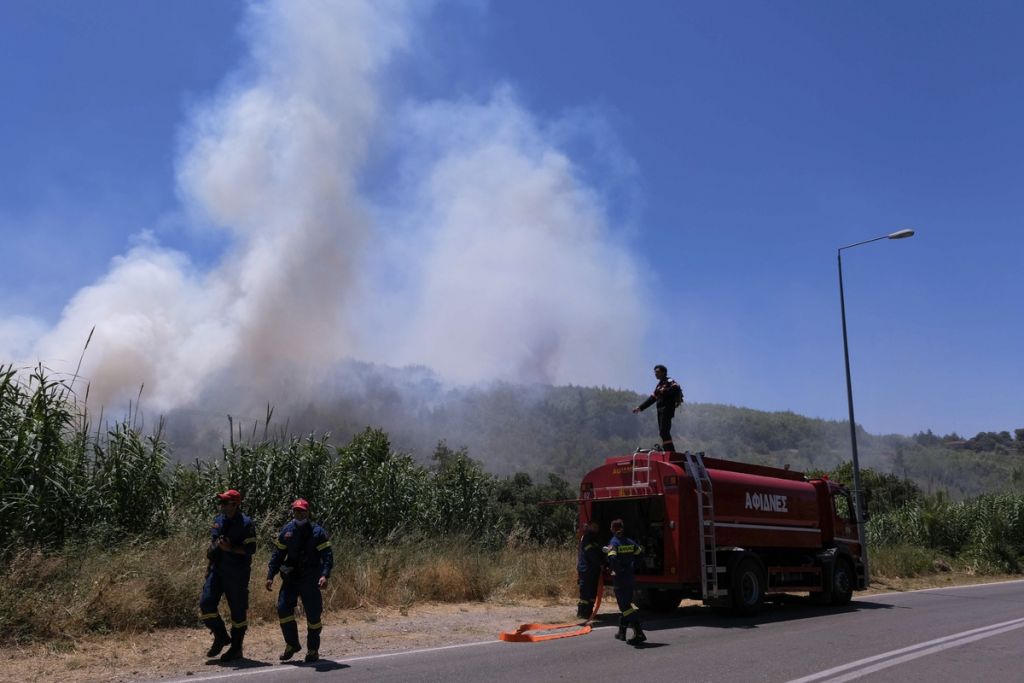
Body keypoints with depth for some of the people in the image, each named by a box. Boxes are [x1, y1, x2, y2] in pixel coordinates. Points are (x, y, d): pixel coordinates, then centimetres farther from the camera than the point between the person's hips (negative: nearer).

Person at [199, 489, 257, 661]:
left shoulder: (245, 523, -11)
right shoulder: (218, 520, 9)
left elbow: (250, 549, -15)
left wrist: (230, 548, -25)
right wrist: (209, 565, 17)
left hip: (237, 574, -6)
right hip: (217, 570, 6)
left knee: (238, 610, 2)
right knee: (206, 603, -3)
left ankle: (236, 648, 16)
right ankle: (221, 637, 17)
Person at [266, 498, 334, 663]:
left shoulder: (317, 532, -7)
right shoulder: (287, 531, 4)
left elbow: (327, 555, -11)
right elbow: (278, 555, 10)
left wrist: (325, 575, -25)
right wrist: (270, 576, 4)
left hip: (310, 580, -3)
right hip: (290, 577, 3)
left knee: (313, 614, 1)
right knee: (283, 608, -7)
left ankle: (313, 650, 17)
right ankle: (292, 644, 12)